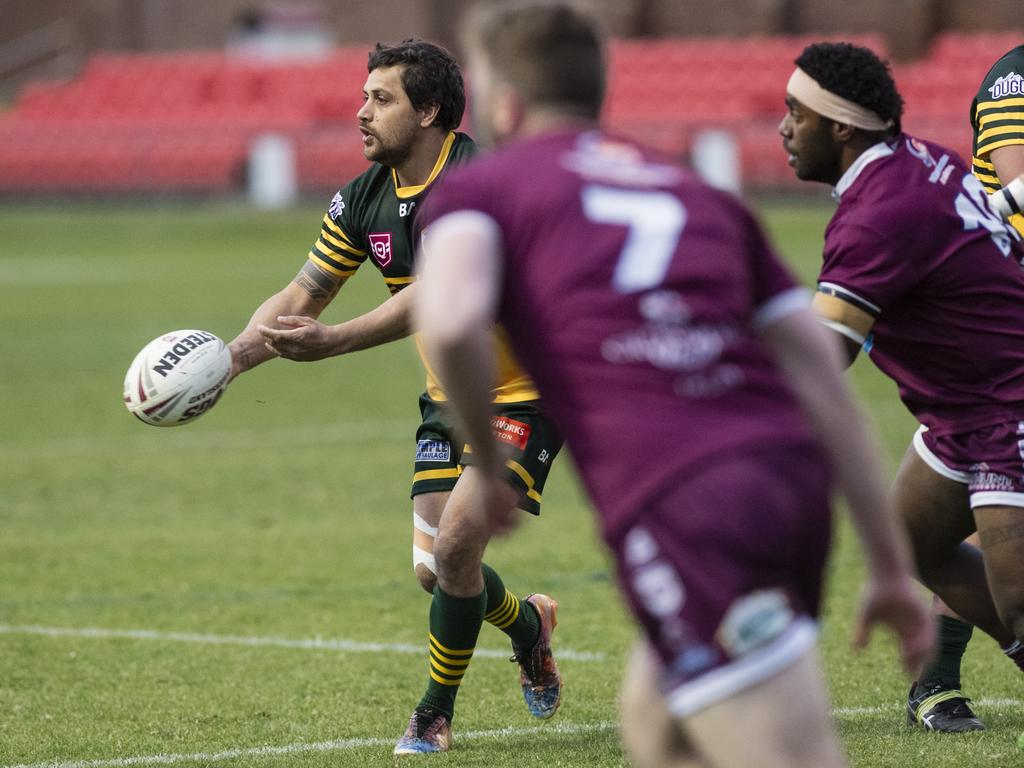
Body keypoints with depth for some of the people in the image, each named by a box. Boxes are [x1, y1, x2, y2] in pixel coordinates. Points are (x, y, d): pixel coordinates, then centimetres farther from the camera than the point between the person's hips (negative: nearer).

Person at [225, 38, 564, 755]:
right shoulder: (364, 199, 0)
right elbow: (300, 298, 2)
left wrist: (334, 341, -45)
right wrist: (229, 358, -15)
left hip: (522, 392, -7)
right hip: (450, 395, 7)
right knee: (432, 568, 2)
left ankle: (435, 717, 1)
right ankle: (528, 623, 35)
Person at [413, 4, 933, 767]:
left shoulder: (478, 188, 13)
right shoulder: (699, 194, 27)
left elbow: (449, 321, -11)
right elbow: (821, 373, 19)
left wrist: (486, 464, 7)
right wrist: (892, 566, 20)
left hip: (676, 503, -6)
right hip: (789, 473, 6)